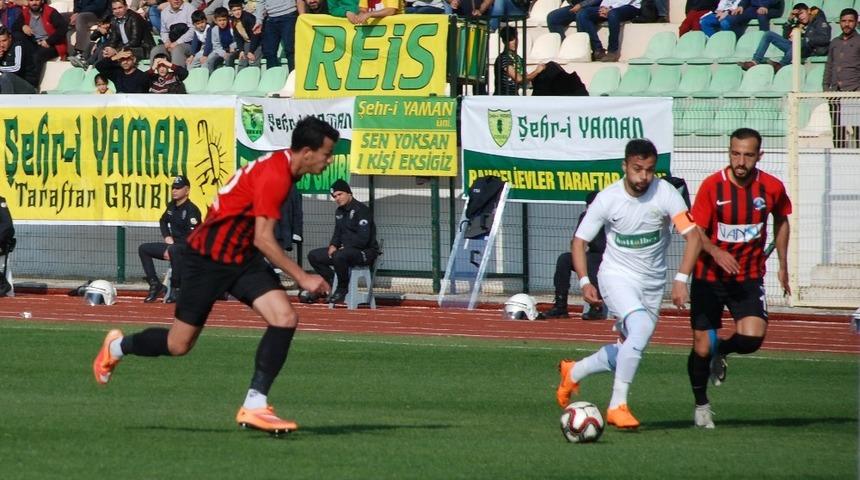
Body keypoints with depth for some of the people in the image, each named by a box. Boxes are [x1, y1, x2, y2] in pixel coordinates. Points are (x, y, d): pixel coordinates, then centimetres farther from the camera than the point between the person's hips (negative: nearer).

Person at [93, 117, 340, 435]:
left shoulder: (283, 168, 4)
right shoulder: (274, 175, -25)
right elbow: (263, 239, -26)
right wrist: (302, 278, -23)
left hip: (243, 259, 8)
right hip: (209, 259, -8)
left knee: (285, 318, -13)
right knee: (178, 345, 2)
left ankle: (254, 407, -11)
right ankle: (117, 347, 33)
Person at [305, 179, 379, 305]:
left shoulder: (361, 210, -16)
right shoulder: (339, 212, 13)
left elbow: (363, 239, -23)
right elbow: (338, 233, 24)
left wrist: (344, 248, -16)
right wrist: (333, 245, 2)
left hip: (366, 251, -9)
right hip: (345, 249, 9)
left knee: (339, 256, -39)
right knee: (313, 255, 5)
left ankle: (343, 288, -17)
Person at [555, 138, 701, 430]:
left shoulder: (665, 194, -14)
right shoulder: (607, 199, -13)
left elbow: (693, 235, -18)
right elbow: (580, 240, -3)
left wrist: (681, 279, -29)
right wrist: (584, 282, -16)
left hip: (652, 282, 3)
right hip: (616, 275, -3)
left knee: (628, 353, 11)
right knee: (641, 328, -29)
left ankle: (573, 372, 39)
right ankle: (618, 406, -21)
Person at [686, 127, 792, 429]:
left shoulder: (772, 188, -6)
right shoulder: (712, 186, -13)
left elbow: (781, 220, 14)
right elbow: (696, 230, -10)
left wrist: (783, 265, 15)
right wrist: (716, 252, -30)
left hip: (749, 277, 1)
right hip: (709, 277, -1)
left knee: (752, 338, -21)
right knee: (702, 347, -1)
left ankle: (721, 351, 15)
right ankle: (701, 405, 24)